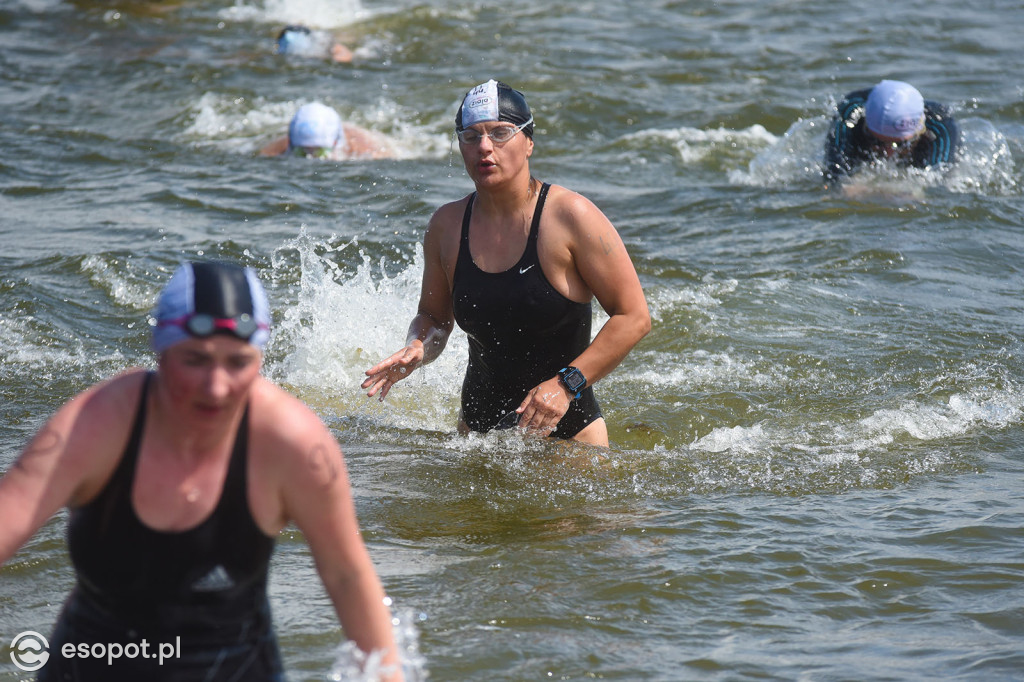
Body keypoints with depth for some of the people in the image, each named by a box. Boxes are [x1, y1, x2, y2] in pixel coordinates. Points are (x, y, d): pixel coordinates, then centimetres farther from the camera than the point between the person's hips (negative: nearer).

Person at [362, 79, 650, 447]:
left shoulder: (570, 216, -14)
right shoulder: (446, 226, 0)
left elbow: (634, 317, -13)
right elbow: (433, 317, 14)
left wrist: (567, 383, -21)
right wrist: (416, 349, -9)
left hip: (569, 429, -4)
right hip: (479, 427, 4)